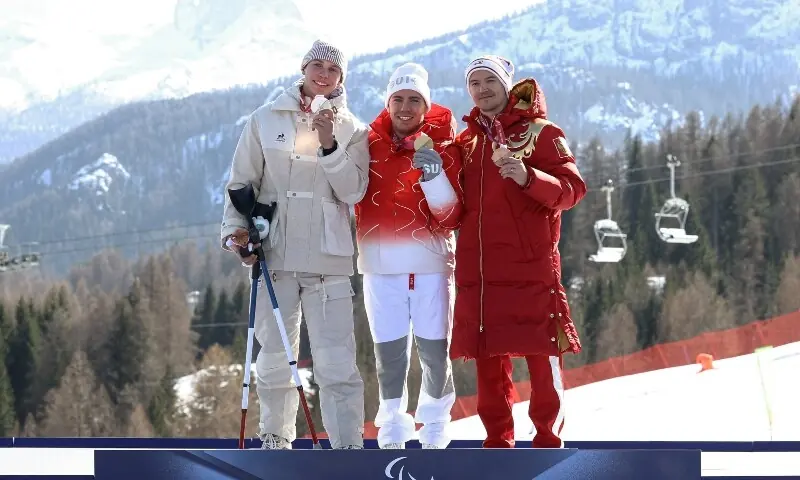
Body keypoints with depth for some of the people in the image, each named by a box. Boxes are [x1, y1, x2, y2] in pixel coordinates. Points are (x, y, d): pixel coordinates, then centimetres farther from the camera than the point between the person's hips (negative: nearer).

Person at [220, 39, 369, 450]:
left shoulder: (352, 130, 7)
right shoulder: (266, 120, 7)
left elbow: (353, 191, -3)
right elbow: (241, 182, 9)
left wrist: (329, 145, -14)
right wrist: (236, 228, -5)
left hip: (328, 258, -1)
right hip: (275, 254, 1)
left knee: (336, 362, -9)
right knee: (274, 358, 6)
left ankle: (348, 446, -6)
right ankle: (275, 439, 21)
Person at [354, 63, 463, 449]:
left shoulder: (442, 148, 2)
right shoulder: (369, 143, 6)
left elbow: (449, 217, -3)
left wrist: (433, 175, -19)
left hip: (430, 261, -1)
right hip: (380, 264, 1)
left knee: (434, 351, -1)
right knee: (389, 351, 0)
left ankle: (435, 428, 17)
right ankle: (393, 429, 15)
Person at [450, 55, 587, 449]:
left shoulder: (539, 132, 2)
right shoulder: (467, 140, 18)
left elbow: (572, 189, -9)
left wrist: (528, 178, -25)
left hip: (530, 266, -5)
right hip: (477, 270, 5)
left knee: (542, 356, -5)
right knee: (488, 359, 6)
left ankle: (548, 440, 2)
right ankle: (497, 441, 13)